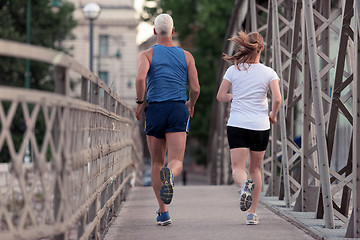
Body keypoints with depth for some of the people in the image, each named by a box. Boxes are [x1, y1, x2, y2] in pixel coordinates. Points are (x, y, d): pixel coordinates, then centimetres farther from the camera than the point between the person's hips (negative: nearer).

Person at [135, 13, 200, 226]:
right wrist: (191, 105, 26)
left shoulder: (147, 54, 4)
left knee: (157, 163, 14)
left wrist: (139, 102, -1)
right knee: (176, 162, -9)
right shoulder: (187, 56, 10)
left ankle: (163, 212, 10)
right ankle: (170, 175, -47)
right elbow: (195, 89, 5)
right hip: (178, 109, 0)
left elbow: (140, 78, -15)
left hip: (155, 110, 0)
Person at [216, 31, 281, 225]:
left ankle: (244, 185, -38)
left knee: (238, 168, -2)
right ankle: (252, 213, 13)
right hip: (260, 125, 1)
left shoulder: (233, 70, 1)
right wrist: (273, 115, 7)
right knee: (255, 169, 15)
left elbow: (221, 96, 0)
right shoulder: (268, 73, -2)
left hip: (237, 124, -1)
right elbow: (277, 99, -12)